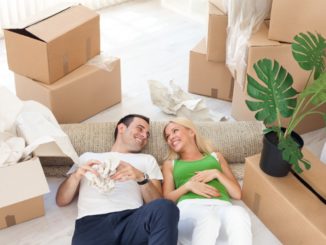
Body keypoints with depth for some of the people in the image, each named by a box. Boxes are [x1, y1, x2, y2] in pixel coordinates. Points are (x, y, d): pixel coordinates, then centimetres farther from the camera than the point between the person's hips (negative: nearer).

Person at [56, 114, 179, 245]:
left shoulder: (147, 160, 27)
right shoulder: (87, 157, 28)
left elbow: (158, 204, 13)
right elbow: (61, 200, 22)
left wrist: (141, 178, -6)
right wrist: (77, 175, 2)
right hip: (92, 223, -3)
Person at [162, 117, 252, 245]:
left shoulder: (215, 156, 30)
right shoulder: (170, 164, 29)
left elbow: (237, 194, 22)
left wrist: (216, 173, 6)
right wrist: (188, 185, -2)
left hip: (221, 206, 1)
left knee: (238, 213, -39)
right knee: (207, 219, -41)